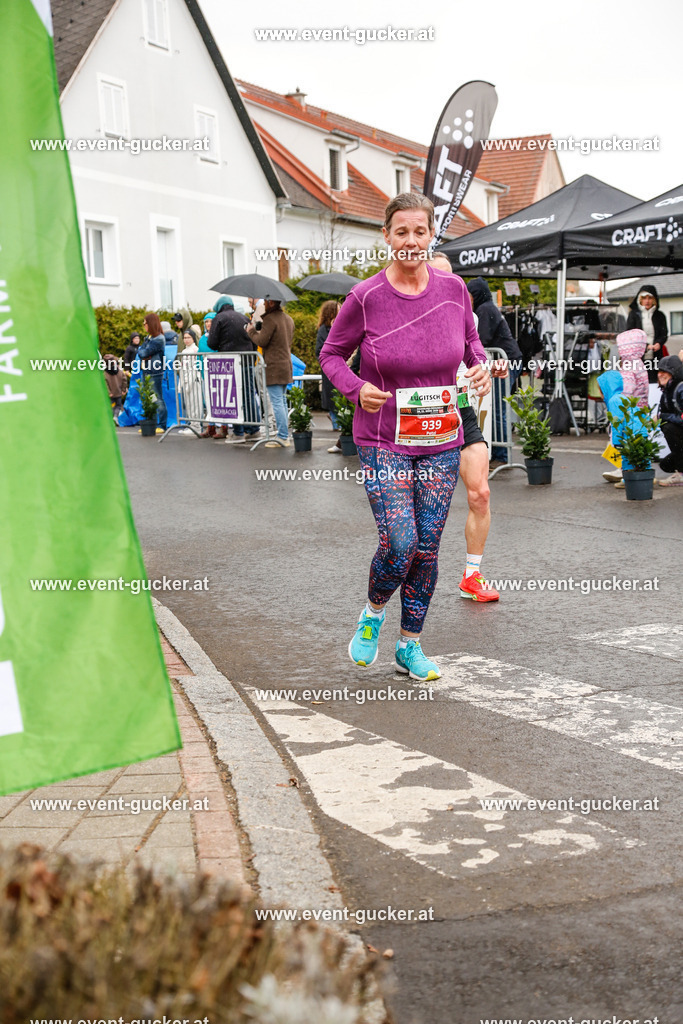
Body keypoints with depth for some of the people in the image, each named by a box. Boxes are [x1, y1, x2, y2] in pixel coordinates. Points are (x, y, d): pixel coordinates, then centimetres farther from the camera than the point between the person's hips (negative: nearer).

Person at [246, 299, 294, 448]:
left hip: (274, 367, -9)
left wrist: (251, 331, 3)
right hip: (286, 365, 9)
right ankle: (285, 434, 19)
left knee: (277, 403, -7)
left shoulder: (270, 319, -14)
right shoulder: (289, 319, 15)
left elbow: (261, 341, -16)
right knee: (282, 401, 16)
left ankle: (283, 438, -9)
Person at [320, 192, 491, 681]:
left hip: (441, 442, 3)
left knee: (427, 548, 8)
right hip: (383, 442, -3)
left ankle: (410, 644, 25)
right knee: (400, 545, -12)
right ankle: (374, 611, 21)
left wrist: (481, 367, -5)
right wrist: (357, 387, -16)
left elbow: (471, 339, 17)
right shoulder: (366, 297, -9)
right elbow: (331, 354, 2)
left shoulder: (453, 288, 0)